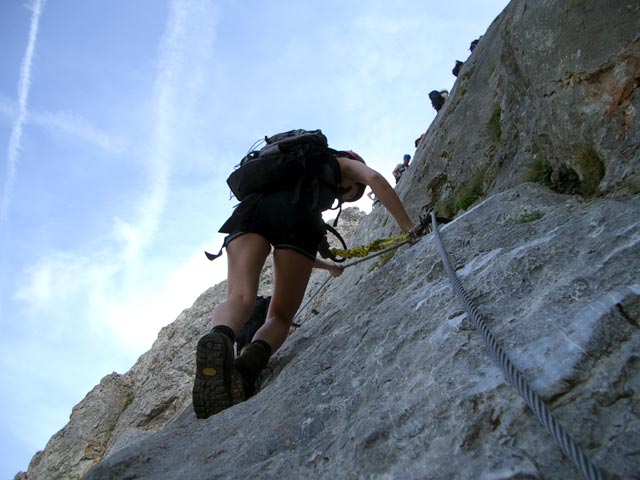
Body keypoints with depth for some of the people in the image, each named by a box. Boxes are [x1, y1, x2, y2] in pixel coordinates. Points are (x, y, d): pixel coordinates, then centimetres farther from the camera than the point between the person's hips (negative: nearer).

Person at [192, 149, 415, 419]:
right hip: (296, 212, -4)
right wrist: (408, 227, 11)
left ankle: (219, 338, -50)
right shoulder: (344, 163, 34)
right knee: (280, 316, 2)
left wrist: (327, 266, 59)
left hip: (251, 206, 4)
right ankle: (251, 360, -30)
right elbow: (374, 178, 9)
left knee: (240, 299, -16)